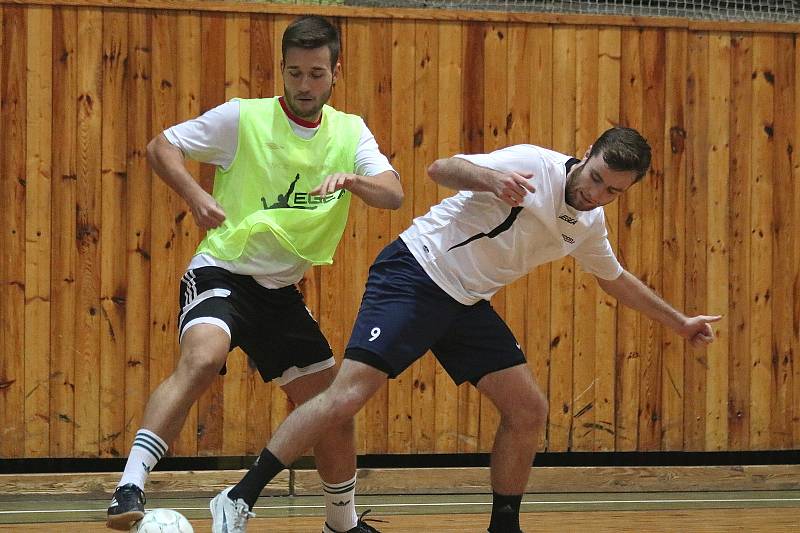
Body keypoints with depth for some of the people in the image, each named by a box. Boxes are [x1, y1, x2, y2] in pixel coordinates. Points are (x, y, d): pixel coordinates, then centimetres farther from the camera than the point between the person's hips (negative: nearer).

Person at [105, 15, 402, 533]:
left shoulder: (350, 132, 5)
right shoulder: (242, 118, -7)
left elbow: (393, 194, -8)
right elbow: (161, 147, -2)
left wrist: (353, 180, -29)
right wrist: (195, 195, -20)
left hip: (282, 291, 5)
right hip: (222, 273, -5)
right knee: (202, 358, -35)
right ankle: (130, 487, -37)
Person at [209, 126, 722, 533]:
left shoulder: (589, 226, 8)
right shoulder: (533, 166, -15)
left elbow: (617, 279, 29)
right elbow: (441, 168, -23)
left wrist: (679, 321, 32)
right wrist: (493, 179, -42)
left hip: (467, 304, 8)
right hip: (417, 273, -8)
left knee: (529, 410, 2)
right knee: (348, 394, -20)